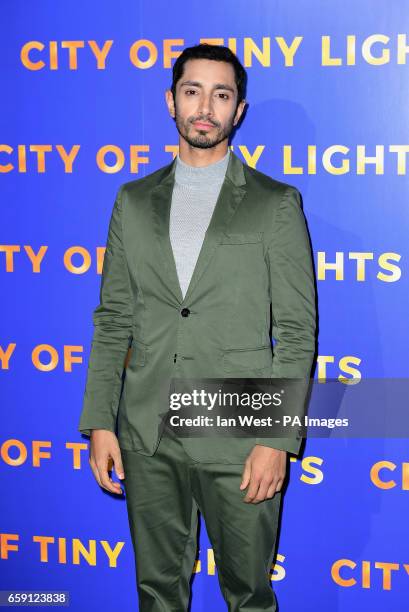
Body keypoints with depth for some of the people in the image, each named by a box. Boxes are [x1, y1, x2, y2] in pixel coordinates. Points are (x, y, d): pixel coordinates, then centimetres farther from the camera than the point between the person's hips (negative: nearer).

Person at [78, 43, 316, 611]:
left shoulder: (276, 203, -1)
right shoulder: (134, 200, 9)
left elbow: (297, 330, -4)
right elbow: (113, 319, 9)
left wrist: (278, 439, -11)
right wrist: (99, 422, 2)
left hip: (240, 441, -3)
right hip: (147, 438, 3)